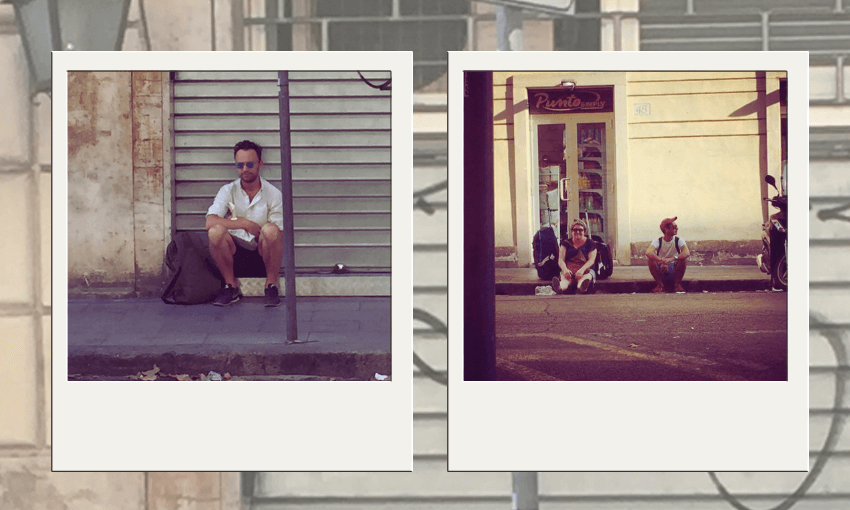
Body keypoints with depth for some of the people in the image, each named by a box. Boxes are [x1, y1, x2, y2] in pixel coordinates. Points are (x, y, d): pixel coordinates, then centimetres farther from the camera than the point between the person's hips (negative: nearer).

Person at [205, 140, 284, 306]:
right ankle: (231, 287, -10)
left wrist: (262, 233, -23)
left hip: (263, 254, -1)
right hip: (236, 253, 1)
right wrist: (245, 224, -22)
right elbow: (210, 222, -19)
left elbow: (279, 235, -4)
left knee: (270, 230, -33)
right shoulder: (228, 191, -1)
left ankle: (271, 285, -13)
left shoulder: (273, 194, -3)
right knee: (216, 231, -29)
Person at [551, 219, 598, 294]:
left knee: (587, 277, -38)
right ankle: (560, 287, -77)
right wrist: (565, 270, -21)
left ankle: (581, 287, -78)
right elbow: (561, 260, 5)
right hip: (569, 270, 0)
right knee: (565, 277, -37)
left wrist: (582, 270, -25)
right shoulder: (566, 243, 16)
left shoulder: (590, 243, 12)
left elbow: (591, 260, -3)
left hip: (585, 269, 0)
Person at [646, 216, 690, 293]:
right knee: (650, 259, -27)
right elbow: (648, 252, -32)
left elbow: (687, 253, -29)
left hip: (674, 272, 0)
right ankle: (659, 284, -11)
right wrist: (661, 261, -49)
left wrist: (672, 258, -46)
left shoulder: (679, 240, -9)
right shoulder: (657, 241, -11)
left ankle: (677, 284, -8)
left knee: (684, 259, -27)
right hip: (660, 271, 0)